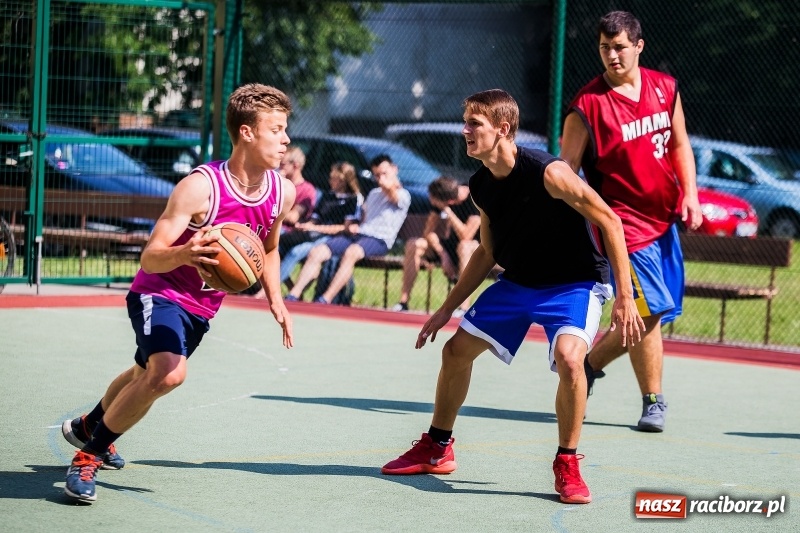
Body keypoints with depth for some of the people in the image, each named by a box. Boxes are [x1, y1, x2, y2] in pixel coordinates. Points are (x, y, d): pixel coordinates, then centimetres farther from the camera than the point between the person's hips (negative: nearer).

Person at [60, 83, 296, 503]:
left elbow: (268, 249, 15)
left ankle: (87, 427, 57)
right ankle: (87, 455, -12)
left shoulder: (282, 192, -7)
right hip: (159, 293, -7)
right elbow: (150, 257, -28)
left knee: (148, 374, 27)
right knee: (168, 372, -31)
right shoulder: (200, 186, -28)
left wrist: (275, 301, 4)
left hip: (202, 306, 8)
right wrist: (184, 254, -48)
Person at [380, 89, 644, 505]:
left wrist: (624, 297, -23)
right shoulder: (481, 185, -4)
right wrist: (446, 309, 12)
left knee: (569, 357, -33)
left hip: (574, 283, -7)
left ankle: (567, 465, -13)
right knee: (456, 350, 8)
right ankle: (437, 449, 29)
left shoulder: (548, 173, -27)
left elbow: (609, 221, -21)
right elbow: (487, 252, 11)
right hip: (517, 282, 7)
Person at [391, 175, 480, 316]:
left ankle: (464, 307, -41)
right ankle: (403, 301, -15)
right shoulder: (438, 199, -7)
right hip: (451, 245, 6)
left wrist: (448, 211, -32)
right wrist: (444, 255, -16)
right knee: (413, 244, -14)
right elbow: (428, 231, -3)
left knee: (464, 246, -40)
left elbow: (466, 236, -32)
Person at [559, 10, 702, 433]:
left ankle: (589, 364, 29)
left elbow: (680, 145, 15)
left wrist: (689, 195, 3)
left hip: (664, 218, 6)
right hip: (624, 220, -6)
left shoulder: (665, 88, 4)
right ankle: (653, 402, 5)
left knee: (658, 313, 9)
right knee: (649, 310, -11)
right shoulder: (588, 105, -13)